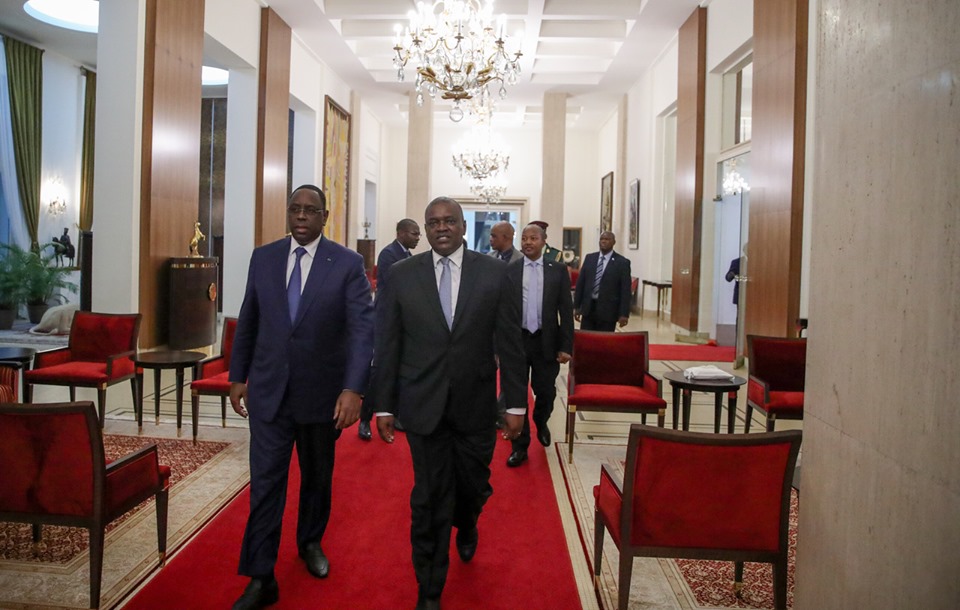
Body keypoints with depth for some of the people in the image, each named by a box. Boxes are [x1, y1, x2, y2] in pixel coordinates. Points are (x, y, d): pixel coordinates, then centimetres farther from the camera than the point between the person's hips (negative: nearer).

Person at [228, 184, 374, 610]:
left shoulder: (347, 263, -9)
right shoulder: (263, 258, 2)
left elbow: (362, 328, -15)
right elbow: (248, 321, 9)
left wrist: (353, 388, -25)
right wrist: (237, 376, 9)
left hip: (322, 391, -1)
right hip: (269, 389, 1)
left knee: (317, 477, 18)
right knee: (265, 482, 1)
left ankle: (311, 542, 42)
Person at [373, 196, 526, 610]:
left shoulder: (493, 272, -3)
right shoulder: (402, 275, -2)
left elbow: (509, 343, -2)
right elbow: (387, 345, 1)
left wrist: (516, 404, -3)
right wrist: (384, 405, 1)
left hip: (476, 405, 1)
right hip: (424, 405, 0)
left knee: (473, 484, 15)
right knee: (429, 498, 6)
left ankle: (466, 525, 53)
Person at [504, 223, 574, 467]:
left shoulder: (558, 270, 1)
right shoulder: (508, 271, 1)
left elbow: (566, 310, 1)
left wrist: (566, 346, -4)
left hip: (546, 342, 0)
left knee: (546, 392, 10)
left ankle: (541, 423, 43)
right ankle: (520, 446, 18)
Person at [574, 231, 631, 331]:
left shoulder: (622, 262, -2)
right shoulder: (589, 258, 9)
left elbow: (625, 290, -5)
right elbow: (580, 283, 10)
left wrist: (624, 314, -11)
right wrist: (577, 306, 6)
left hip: (608, 311, -3)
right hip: (588, 308, 3)